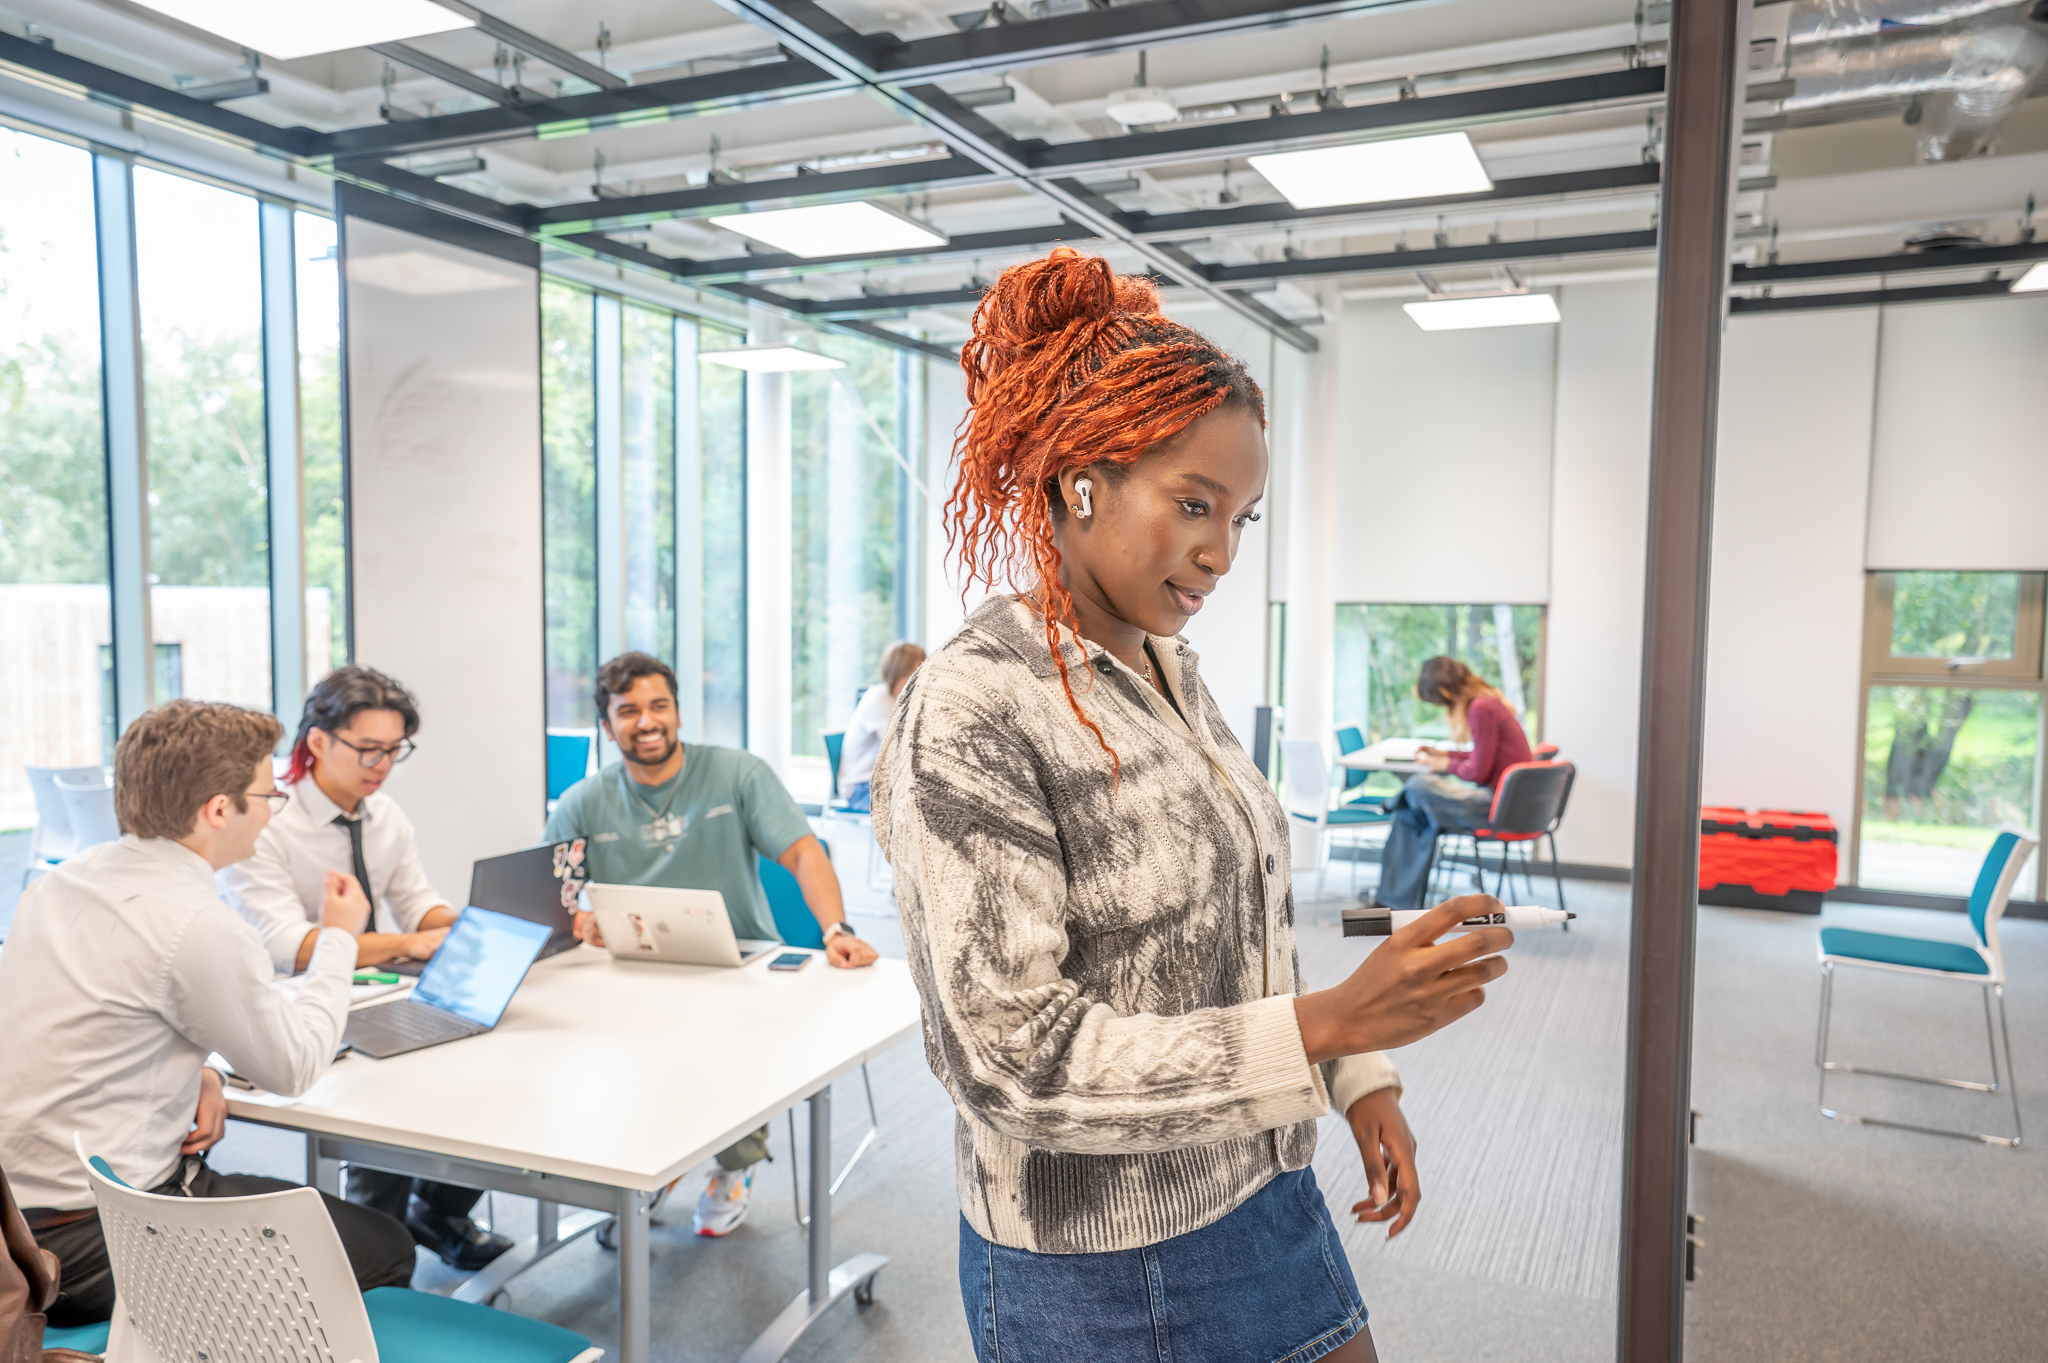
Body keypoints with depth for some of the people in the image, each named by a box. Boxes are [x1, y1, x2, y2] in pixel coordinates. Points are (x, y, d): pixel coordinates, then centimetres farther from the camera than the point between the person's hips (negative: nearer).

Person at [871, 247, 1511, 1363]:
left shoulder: (1171, 672, 4)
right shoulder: (967, 714, -22)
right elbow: (1020, 1061, -25)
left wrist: (1359, 1079, 6)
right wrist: (1331, 1024, -27)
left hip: (1263, 1200, 7)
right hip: (1097, 1273, -7)